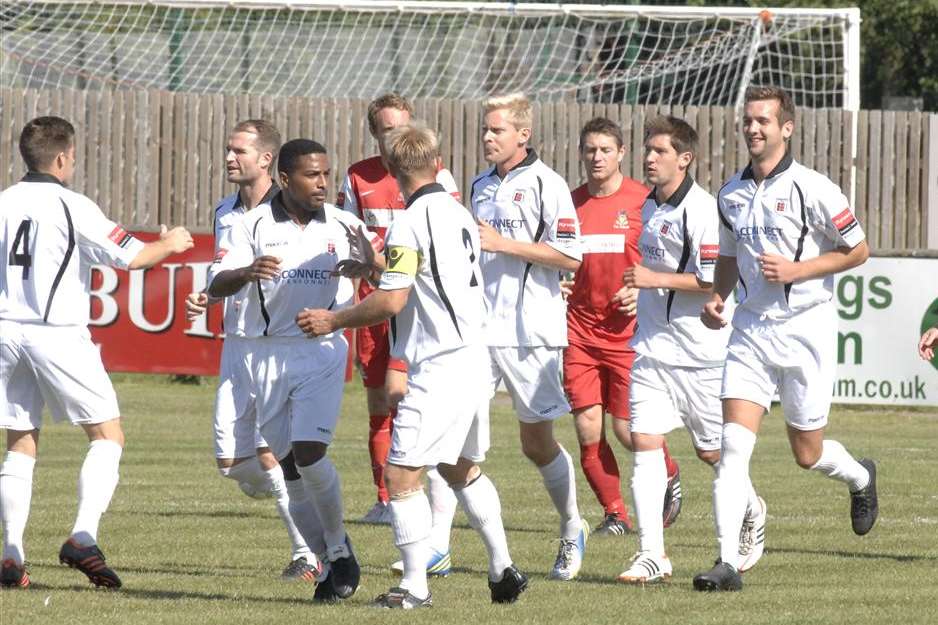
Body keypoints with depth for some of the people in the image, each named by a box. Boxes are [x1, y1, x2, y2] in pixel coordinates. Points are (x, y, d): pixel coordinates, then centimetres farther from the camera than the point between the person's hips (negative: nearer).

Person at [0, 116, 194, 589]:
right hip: (57, 333, -5)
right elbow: (133, 257, -10)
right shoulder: (70, 207, -8)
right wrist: (170, 244, 9)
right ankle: (84, 537, -13)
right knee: (108, 435, 4)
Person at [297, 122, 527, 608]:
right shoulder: (459, 215, 12)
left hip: (437, 366, -9)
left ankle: (415, 586, -7)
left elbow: (391, 301, -18)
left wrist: (333, 321, -5)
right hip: (472, 357, 9)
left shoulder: (409, 225, -14)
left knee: (401, 473, -6)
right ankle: (503, 570, 25)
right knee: (463, 470, 23)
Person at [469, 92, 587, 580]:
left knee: (537, 443, 5)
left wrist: (504, 244, -16)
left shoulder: (545, 185, -7)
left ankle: (572, 531, 28)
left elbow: (571, 256, -14)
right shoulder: (480, 186, 14)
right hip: (477, 329, 6)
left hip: (530, 333, -6)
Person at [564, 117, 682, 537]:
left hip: (627, 333, -4)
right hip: (579, 332, 4)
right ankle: (614, 514, 12)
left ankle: (669, 475, 25)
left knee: (628, 430, -5)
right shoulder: (571, 203, 7)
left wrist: (643, 290, -15)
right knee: (588, 432, -2)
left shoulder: (643, 202, -4)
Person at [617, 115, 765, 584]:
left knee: (711, 451, 8)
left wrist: (654, 280, -20)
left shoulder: (702, 211, -16)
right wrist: (640, 286, 13)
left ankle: (751, 512, 38)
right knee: (644, 441, -7)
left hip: (700, 352, -6)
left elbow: (715, 282, -19)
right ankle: (652, 555, -9)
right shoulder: (648, 207, 10)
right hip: (651, 347, 6)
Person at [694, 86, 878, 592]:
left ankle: (860, 477, 42)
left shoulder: (812, 189, -10)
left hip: (805, 328, -4)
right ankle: (728, 563, -15)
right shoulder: (731, 194, 7)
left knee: (807, 454, 7)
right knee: (734, 446, -12)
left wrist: (796, 270, -15)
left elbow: (857, 250, -4)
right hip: (750, 330, 4)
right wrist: (716, 297, 4)